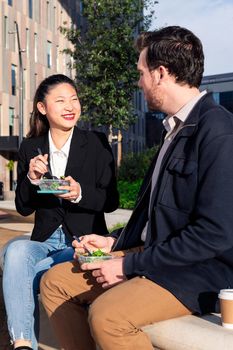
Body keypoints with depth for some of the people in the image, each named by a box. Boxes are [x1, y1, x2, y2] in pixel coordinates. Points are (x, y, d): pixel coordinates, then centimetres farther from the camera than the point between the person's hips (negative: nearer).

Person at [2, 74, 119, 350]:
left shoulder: (97, 143, -2)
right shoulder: (30, 148, 6)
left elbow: (111, 201, -2)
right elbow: (24, 208, 8)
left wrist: (80, 194, -22)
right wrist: (31, 179, -12)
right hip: (45, 240, 3)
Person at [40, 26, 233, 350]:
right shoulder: (178, 126, 12)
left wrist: (129, 265, -17)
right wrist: (114, 242, 7)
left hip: (200, 272, -9)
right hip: (155, 253, 9)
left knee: (107, 316, -31)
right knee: (56, 281, 2)